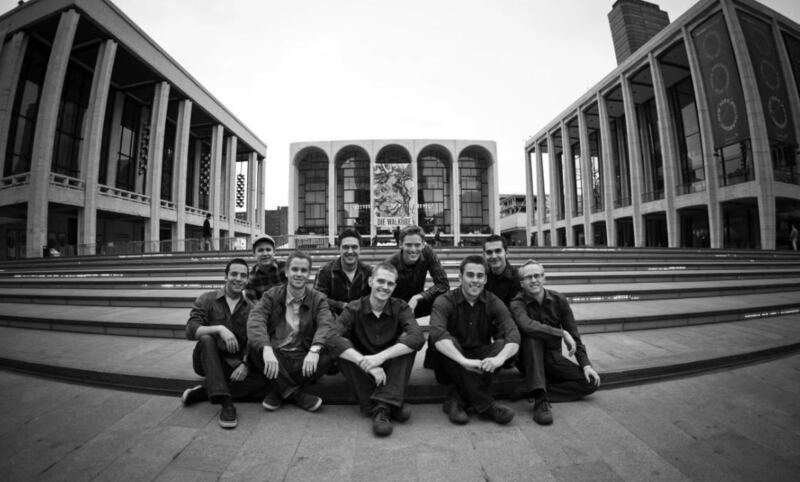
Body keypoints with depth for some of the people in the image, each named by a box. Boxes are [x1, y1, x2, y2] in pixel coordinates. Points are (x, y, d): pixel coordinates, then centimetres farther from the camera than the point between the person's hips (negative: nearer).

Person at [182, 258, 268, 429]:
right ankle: (225, 402, -36)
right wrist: (219, 329, -30)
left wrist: (245, 364, -19)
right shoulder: (206, 300, -1)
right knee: (206, 339, -33)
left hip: (234, 365, 1)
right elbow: (190, 331, -14)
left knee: (264, 380, -25)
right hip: (208, 361, -1)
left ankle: (203, 392, -16)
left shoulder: (250, 309, 4)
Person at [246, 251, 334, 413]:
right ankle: (297, 394, -18)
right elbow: (254, 320, -17)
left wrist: (315, 350, -37)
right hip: (275, 357, 0)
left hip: (304, 360, 0)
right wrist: (266, 349, -36)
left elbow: (325, 325, -16)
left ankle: (281, 391, -10)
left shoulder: (318, 299, 1)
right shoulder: (272, 295, 0)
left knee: (328, 353, -28)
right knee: (254, 345, -28)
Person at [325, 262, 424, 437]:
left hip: (392, 370, 0)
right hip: (362, 373, 0)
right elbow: (332, 338, -26)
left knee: (407, 342, -25)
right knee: (343, 347, -27)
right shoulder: (354, 309, -10)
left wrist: (381, 356, -37)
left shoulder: (400, 308, -9)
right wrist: (364, 363, -38)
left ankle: (382, 406, -27)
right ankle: (392, 405, -26)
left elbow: (418, 337, -27)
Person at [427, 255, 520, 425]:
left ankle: (457, 400, -23)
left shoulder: (494, 303, -5)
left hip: (481, 365, 2)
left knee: (503, 345, -25)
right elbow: (437, 333, -32)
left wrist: (499, 358, -39)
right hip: (452, 365, -2)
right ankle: (484, 404, -27)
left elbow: (513, 335, -19)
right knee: (439, 341, -31)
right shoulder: (444, 301, -13)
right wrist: (464, 361, -45)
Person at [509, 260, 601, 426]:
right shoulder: (517, 303, -16)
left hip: (552, 356, 4)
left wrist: (586, 365, -6)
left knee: (591, 382, -13)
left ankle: (533, 390, -18)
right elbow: (528, 326, -37)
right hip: (528, 359, -4)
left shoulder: (559, 300, -3)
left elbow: (574, 334, 1)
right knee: (532, 337, -35)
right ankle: (540, 399, -36)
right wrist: (562, 333, -35)